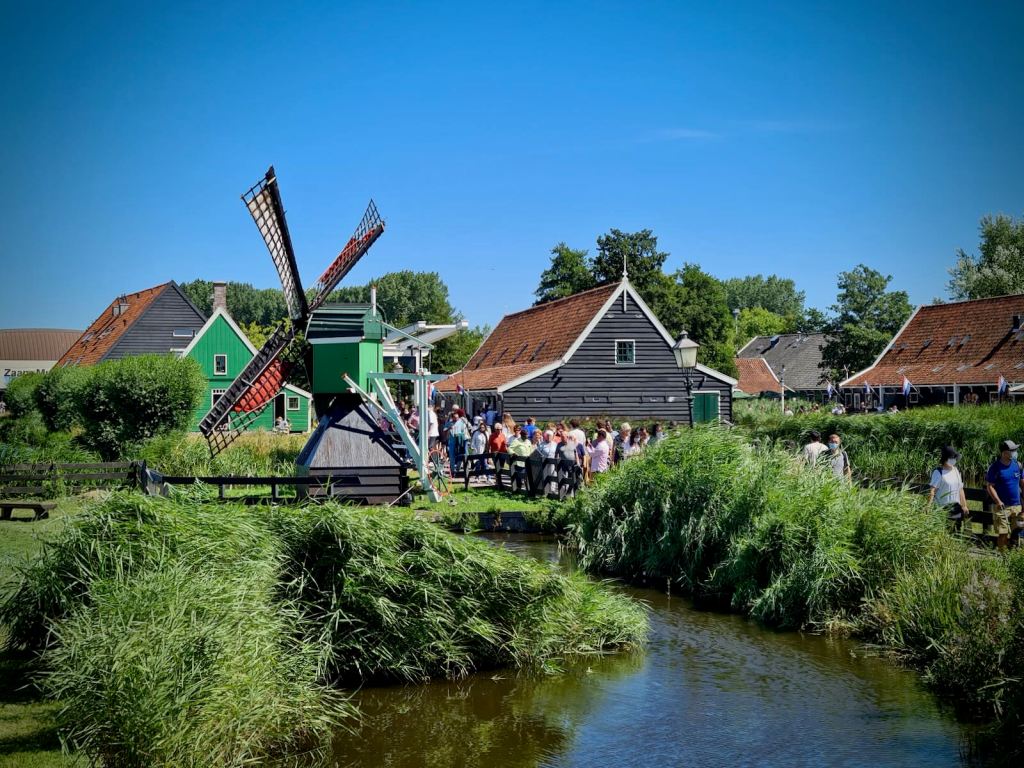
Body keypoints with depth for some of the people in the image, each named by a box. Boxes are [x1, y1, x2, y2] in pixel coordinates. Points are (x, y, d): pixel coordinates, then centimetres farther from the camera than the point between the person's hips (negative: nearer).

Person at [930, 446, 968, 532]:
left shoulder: (956, 471, 12)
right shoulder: (938, 472, -10)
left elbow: (960, 489, 19)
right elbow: (932, 490, -16)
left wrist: (964, 505, 19)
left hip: (956, 508, 7)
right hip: (942, 508, -7)